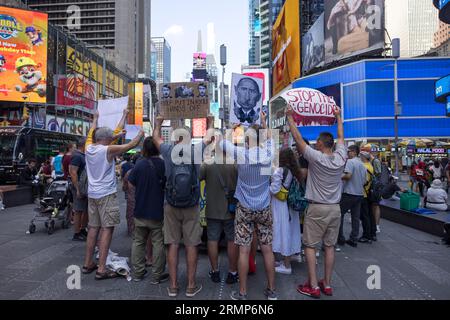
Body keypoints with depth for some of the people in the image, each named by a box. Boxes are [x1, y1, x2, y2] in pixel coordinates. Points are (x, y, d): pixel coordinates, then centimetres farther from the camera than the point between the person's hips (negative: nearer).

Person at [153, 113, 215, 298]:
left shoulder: (169, 151, -3)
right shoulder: (197, 150, -6)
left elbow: (156, 137, 18)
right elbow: (209, 137, 14)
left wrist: (159, 122, 35)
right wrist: (210, 121, 31)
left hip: (171, 206, 1)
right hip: (192, 207, -1)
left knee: (173, 244, 9)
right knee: (191, 245, 7)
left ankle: (173, 286, 19)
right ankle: (191, 286, 17)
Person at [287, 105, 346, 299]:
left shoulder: (316, 157, -14)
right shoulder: (340, 158, -1)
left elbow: (298, 138, -9)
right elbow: (341, 137, 16)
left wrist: (290, 117, 0)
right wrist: (338, 117, 28)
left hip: (317, 208, -5)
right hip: (335, 208, 5)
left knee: (310, 246, 5)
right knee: (329, 246, 12)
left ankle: (313, 287, 7)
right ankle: (327, 285, 21)